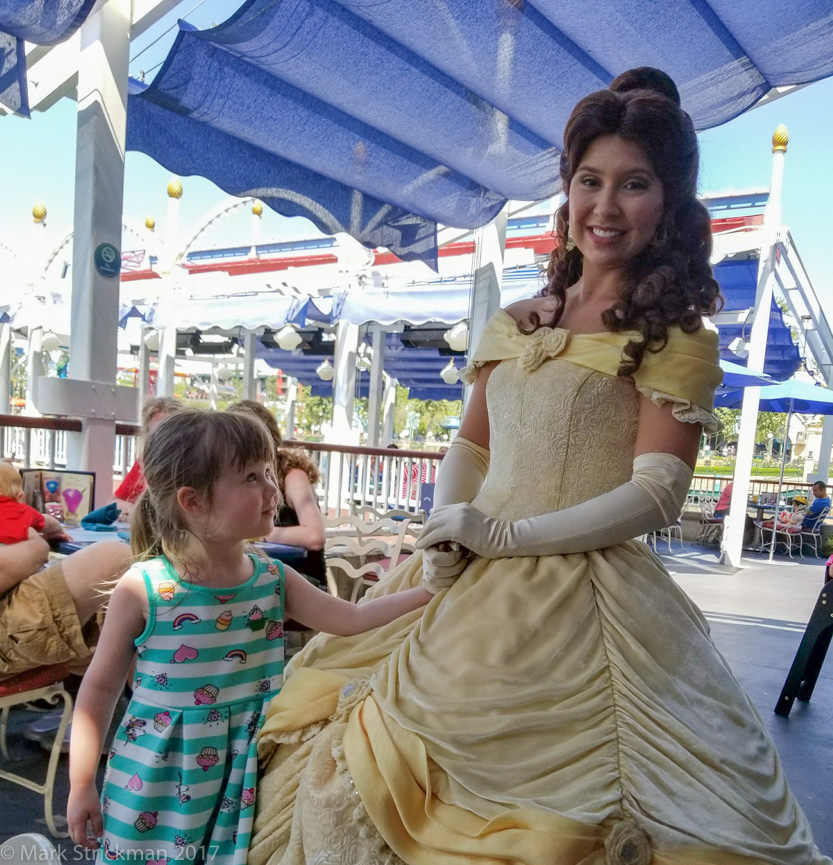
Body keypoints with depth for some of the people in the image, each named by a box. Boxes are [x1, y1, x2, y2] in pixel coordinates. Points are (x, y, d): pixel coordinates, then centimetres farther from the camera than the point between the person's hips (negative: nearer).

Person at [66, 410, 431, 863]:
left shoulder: (273, 580, -5)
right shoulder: (143, 588, -15)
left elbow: (352, 619, -5)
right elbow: (100, 687, -5)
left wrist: (428, 591, -14)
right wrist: (81, 785, -1)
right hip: (156, 779, -3)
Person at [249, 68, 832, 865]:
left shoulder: (673, 337, -5)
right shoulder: (516, 325, 10)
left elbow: (656, 495, -13)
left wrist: (503, 534, -18)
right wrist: (444, 533, -6)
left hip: (577, 605, -5)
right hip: (469, 592, 6)